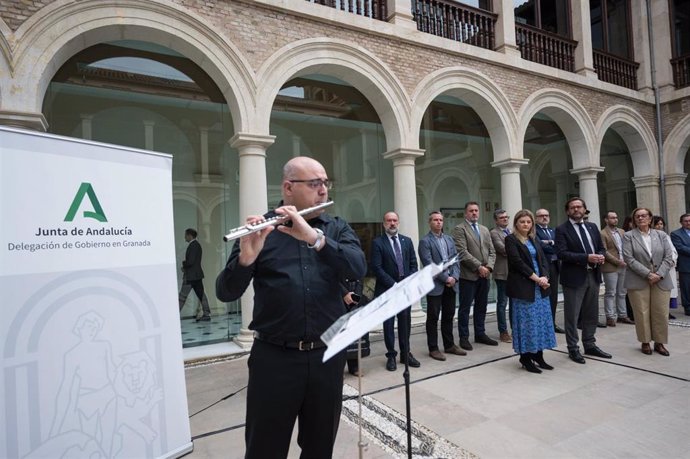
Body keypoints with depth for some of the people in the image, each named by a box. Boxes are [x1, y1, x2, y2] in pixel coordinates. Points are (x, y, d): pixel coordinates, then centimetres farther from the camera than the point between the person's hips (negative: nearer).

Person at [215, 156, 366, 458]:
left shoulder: (337, 228, 6)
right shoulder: (260, 229, -1)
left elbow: (358, 268, -13)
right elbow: (225, 292, -8)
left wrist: (314, 237, -26)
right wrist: (246, 257, -28)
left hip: (327, 356, 3)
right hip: (273, 357, -2)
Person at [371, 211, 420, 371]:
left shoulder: (407, 241, 9)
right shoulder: (377, 242, -5)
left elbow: (413, 264, 8)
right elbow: (377, 268, -11)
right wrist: (393, 285, -14)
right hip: (387, 289, -4)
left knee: (405, 322, 11)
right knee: (388, 323, 6)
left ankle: (406, 353, 24)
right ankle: (391, 355, 17)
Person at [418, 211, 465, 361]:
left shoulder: (449, 239, 13)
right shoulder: (425, 242, -7)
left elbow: (455, 259, 9)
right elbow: (429, 264, -14)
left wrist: (454, 277, -6)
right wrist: (445, 278, -15)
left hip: (451, 284, 6)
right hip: (435, 285, -6)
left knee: (449, 315, 15)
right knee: (433, 317, 4)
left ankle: (449, 345, 28)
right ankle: (433, 348, 13)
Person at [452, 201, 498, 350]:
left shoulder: (485, 230, 16)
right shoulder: (459, 229, -6)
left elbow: (491, 251, 12)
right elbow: (462, 252, -15)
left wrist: (488, 266, -5)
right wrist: (479, 267, -16)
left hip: (484, 275, 6)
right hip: (468, 275, -6)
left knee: (481, 307, 13)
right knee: (465, 308, 2)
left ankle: (480, 334, 26)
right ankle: (464, 337, 11)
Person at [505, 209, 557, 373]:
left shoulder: (534, 240, 15)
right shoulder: (511, 239, -5)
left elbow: (544, 259, 9)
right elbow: (517, 262, -13)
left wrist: (544, 277, -9)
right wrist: (536, 278, -15)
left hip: (540, 286, 6)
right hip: (523, 287, -6)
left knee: (541, 320, 8)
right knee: (526, 321, -1)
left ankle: (538, 355, 19)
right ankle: (525, 357, 10)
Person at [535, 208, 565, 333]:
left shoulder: (553, 231, 18)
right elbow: (540, 246, -18)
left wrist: (551, 242, -12)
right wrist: (554, 247, -7)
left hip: (554, 265, 7)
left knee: (553, 296, 12)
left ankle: (552, 323, 22)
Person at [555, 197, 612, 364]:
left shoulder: (592, 227, 12)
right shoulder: (562, 229, -7)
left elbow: (601, 247, 16)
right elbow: (562, 253, -17)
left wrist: (600, 256, -7)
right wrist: (586, 258, -23)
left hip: (593, 275, 6)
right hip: (574, 277, -6)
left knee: (592, 313, 15)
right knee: (572, 315, 2)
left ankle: (590, 345, 29)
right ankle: (573, 349, 13)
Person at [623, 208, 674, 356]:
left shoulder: (661, 235, 9)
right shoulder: (629, 236, 0)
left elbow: (668, 258, 3)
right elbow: (629, 259, -8)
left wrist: (659, 274, -11)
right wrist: (648, 274, -14)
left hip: (661, 281, 2)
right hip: (638, 281, -2)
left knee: (661, 313, 5)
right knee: (642, 313, 2)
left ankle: (659, 342, 19)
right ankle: (645, 342, 15)